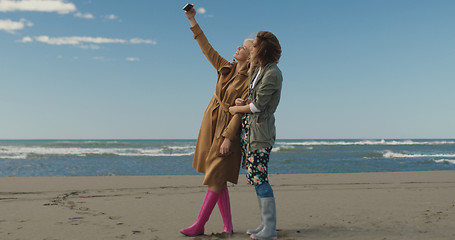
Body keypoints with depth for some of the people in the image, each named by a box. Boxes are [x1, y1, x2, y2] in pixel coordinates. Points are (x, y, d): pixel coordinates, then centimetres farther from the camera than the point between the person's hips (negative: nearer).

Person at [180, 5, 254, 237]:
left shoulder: (250, 80, -11)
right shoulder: (226, 68, 8)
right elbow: (207, 49, 14)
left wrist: (228, 137, -20)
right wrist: (193, 21, 15)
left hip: (228, 130, -7)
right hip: (210, 125, 7)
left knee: (216, 178, -2)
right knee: (217, 179, 8)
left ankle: (199, 225, 6)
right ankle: (228, 226, 16)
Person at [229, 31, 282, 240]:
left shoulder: (273, 74, -14)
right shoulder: (257, 69, 14)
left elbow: (258, 105, -15)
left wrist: (237, 109, -1)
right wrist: (242, 101, 3)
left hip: (260, 129, -9)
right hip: (248, 128, 10)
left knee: (259, 178, -8)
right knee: (256, 177, 11)